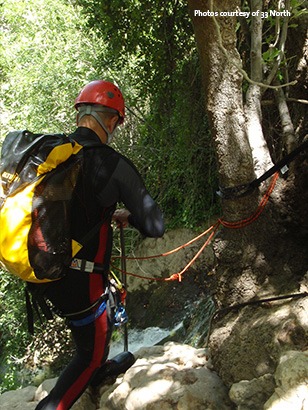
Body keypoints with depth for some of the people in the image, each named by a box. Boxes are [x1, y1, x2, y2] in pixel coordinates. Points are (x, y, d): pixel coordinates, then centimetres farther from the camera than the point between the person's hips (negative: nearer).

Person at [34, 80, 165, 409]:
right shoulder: (113, 164, -19)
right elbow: (155, 226, -16)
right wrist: (128, 216, 6)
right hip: (79, 280, -7)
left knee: (98, 319, 33)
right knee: (90, 353, 16)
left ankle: (98, 371, 56)